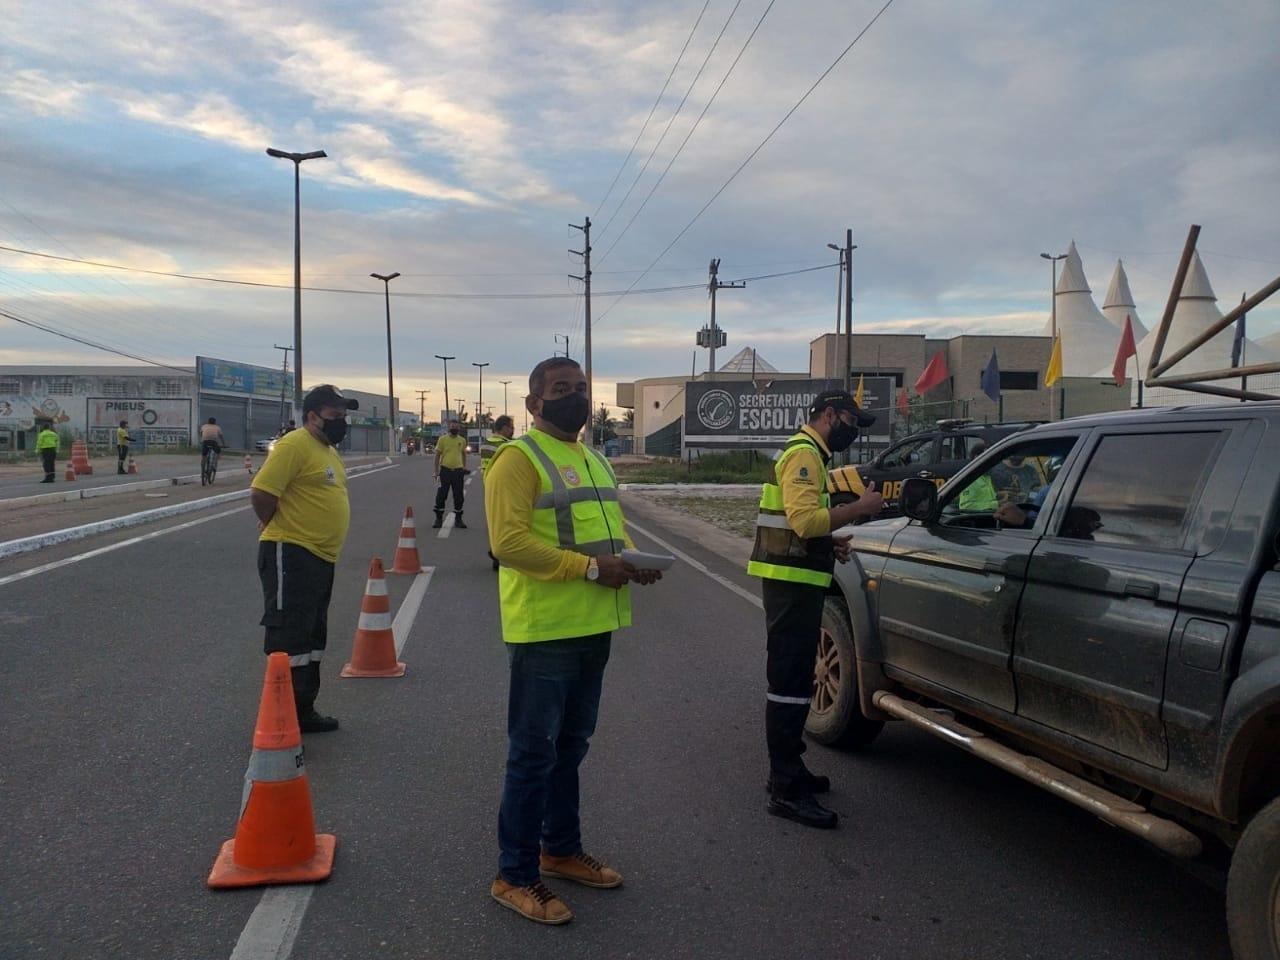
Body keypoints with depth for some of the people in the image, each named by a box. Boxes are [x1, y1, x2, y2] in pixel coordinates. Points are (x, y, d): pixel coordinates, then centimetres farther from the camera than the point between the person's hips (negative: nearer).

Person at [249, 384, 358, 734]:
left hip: (321, 557, 10)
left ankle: (303, 711, 29)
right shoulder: (295, 445, -14)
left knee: (312, 639, 17)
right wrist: (278, 526, -5)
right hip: (290, 555, -10)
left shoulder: (329, 450, 16)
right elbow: (261, 493, -20)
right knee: (289, 638, -7)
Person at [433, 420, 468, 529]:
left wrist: (464, 467, 12)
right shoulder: (442, 439, -2)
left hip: (458, 471, 2)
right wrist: (436, 471, -4)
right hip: (445, 470, -2)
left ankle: (458, 519, 16)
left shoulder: (462, 440, 7)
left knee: (458, 497, 6)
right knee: (441, 496, 0)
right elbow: (437, 455, 0)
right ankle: (439, 519, 10)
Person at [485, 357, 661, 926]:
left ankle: (561, 849, 34)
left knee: (571, 747, 19)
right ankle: (515, 876, 11)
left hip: (593, 627, 9)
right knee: (534, 754, -1)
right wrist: (590, 568, -24)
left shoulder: (595, 461, 17)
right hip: (545, 631, -8)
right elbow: (508, 541, -22)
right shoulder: (518, 458, -12)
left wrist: (632, 559, 2)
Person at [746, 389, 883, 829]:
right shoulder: (803, 454, -13)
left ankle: (787, 771, 27)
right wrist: (860, 507, -18)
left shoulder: (806, 453, 21)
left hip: (795, 580, 11)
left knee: (793, 678, 17)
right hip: (792, 582, -11)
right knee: (790, 681, -9)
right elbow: (805, 519, -26)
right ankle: (787, 790, -6)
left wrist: (830, 543, 10)